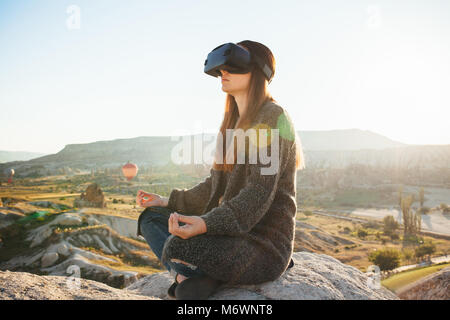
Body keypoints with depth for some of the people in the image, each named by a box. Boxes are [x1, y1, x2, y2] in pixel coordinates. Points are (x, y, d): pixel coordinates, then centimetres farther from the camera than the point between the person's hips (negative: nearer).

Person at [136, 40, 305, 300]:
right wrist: (169, 202, 14)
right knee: (151, 217, 6)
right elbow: (216, 187, 18)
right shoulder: (236, 122, 15)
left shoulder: (272, 117, -12)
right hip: (232, 232, 10)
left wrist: (206, 224, -34)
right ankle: (188, 276, -13)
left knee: (177, 247, -34)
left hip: (264, 245, -10)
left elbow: (259, 194, -22)